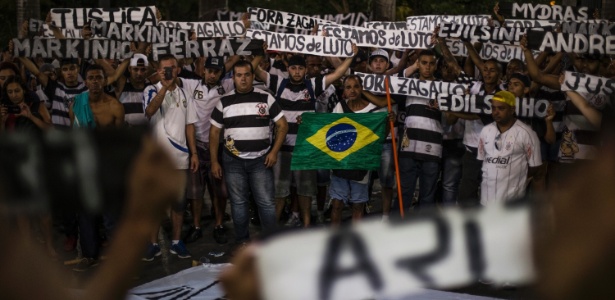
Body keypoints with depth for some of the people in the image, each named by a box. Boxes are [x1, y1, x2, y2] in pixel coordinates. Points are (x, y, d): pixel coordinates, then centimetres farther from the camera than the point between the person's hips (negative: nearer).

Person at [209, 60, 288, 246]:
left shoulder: (266, 98, 0)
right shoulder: (224, 102, 3)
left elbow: (282, 125, 2)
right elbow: (214, 132, 7)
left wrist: (274, 152, -8)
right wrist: (214, 161, 1)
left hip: (261, 160, -1)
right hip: (233, 160, 1)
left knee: (266, 202, -1)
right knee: (238, 202, 8)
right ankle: (242, 241, 19)